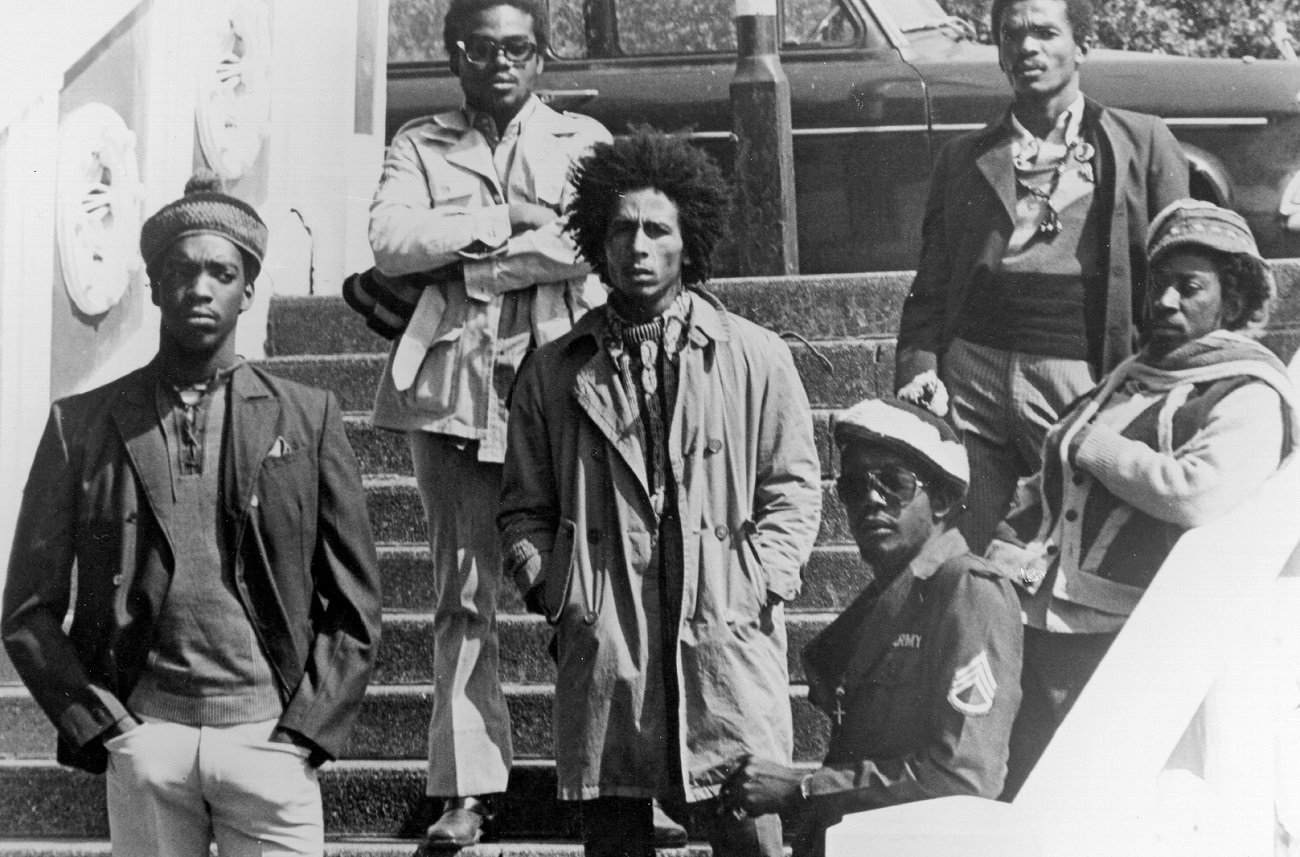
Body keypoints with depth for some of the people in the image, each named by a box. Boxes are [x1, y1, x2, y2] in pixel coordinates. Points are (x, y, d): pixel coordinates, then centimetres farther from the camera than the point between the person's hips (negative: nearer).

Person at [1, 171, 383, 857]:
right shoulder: (81, 425, 6)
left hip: (270, 738, 0)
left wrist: (302, 734, -3)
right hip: (141, 742, 0)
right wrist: (103, 729, -3)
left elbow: (353, 607, 6)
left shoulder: (308, 417, 6)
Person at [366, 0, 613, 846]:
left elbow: (593, 244, -6)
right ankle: (467, 787, 2)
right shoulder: (420, 146, 15)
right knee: (464, 594, 1)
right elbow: (390, 240, -3)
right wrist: (506, 220, -8)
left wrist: (455, 264, -6)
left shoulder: (583, 140, 12)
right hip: (453, 385, 1)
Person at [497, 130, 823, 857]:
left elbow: (795, 487, 7)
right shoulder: (554, 372, 13)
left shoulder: (757, 357, 8)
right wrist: (546, 586, 1)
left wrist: (759, 586, -4)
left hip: (725, 635, -1)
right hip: (600, 643, 1)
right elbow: (524, 507, 16)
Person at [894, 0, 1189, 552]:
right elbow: (931, 287, 16)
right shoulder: (961, 159, 17)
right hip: (971, 376, 2)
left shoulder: (1143, 143, 9)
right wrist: (918, 368, -2)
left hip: (1084, 381, -2)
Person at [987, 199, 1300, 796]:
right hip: (1035, 618, 7)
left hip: (1121, 636, -7)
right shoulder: (1130, 377, 22)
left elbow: (1197, 494, -22)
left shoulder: (1248, 396, -2)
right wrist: (1010, 543, 9)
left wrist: (1094, 448, -8)